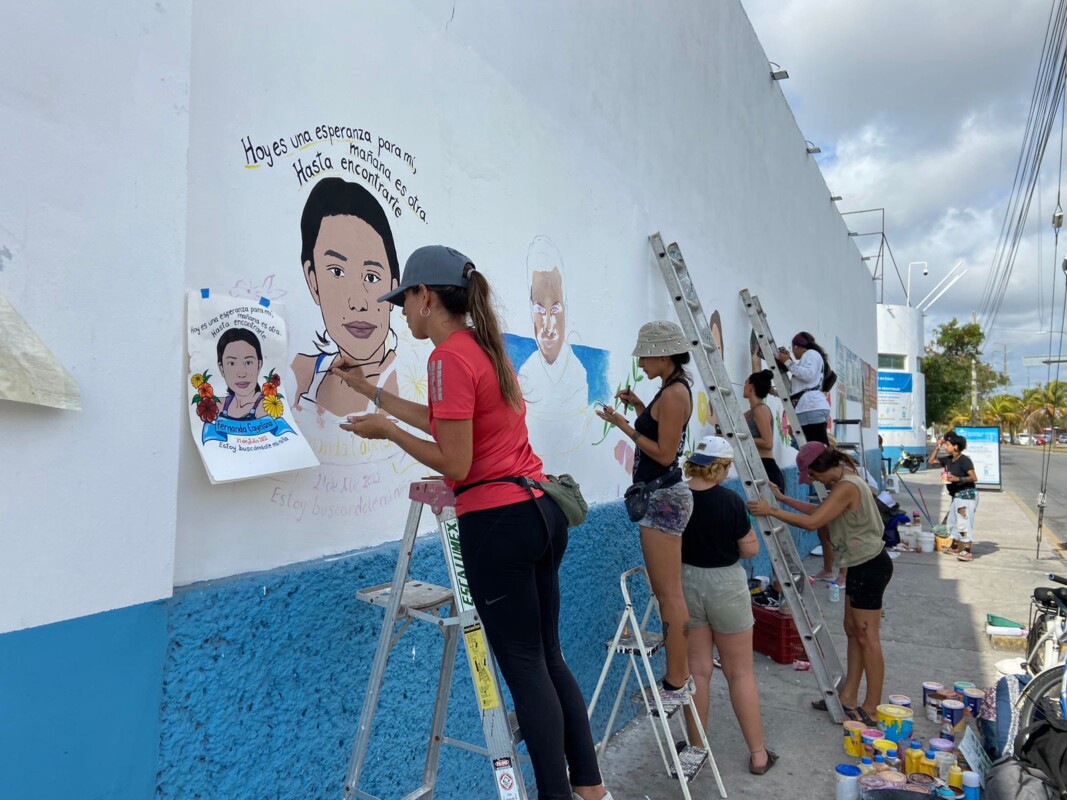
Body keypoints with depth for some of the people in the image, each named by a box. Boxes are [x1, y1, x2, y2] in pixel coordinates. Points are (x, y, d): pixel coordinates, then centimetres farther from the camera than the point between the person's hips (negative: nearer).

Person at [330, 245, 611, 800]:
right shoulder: (484, 344, 13)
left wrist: (388, 433, -4)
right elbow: (448, 422, 22)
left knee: (524, 666, 4)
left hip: (498, 523, -9)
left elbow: (455, 463, -17)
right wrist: (370, 391, 27)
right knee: (548, 657, 18)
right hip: (541, 511, 9)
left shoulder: (449, 356, -14)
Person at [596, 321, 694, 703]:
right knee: (668, 592, 15)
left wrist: (624, 426, -15)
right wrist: (639, 408, 11)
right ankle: (680, 673, 25)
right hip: (662, 495, 11)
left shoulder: (674, 392, -15)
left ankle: (676, 684, 6)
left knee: (669, 595, -4)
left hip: (662, 497, -11)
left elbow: (664, 454, -19)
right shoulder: (673, 389, 15)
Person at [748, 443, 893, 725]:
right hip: (861, 566, 11)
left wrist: (771, 511, -22)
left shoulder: (846, 487, -23)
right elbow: (820, 510, 18)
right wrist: (783, 499, 16)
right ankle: (849, 696, 25)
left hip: (870, 567, -11)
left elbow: (812, 522, -27)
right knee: (853, 632, 15)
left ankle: (871, 709, 12)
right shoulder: (844, 481, 8)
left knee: (867, 637, 0)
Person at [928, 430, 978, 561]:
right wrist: (937, 447, 9)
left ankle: (967, 551, -10)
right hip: (956, 495, 9)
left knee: (964, 522, -12)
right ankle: (955, 547, 29)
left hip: (966, 495, -9)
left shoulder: (964, 460, -16)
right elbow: (931, 460, 18)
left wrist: (958, 479, -29)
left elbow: (974, 478, -19)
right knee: (953, 521, 17)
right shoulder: (948, 459, 7)